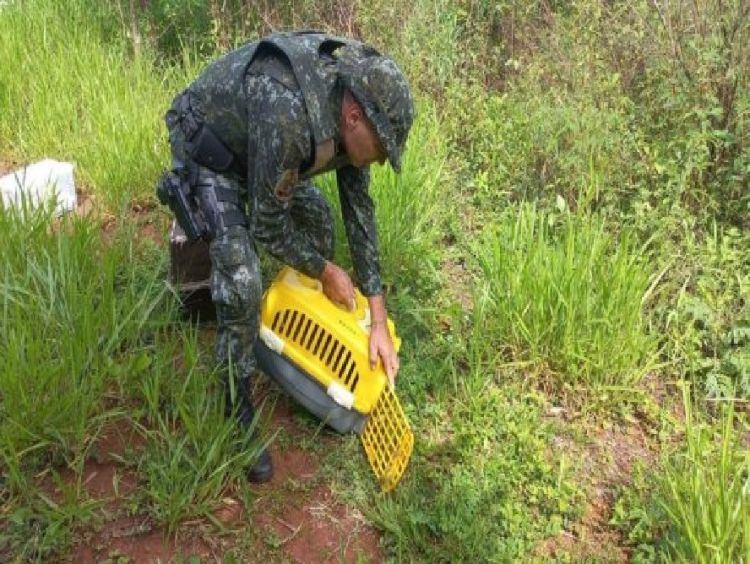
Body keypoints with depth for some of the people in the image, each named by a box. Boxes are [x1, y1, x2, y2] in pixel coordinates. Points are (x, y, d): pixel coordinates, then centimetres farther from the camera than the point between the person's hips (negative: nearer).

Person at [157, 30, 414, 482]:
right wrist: (327, 272, -12)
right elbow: (268, 224, -29)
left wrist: (380, 323, -6)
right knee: (242, 280, -20)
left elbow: (360, 211, -7)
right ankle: (238, 408, -2)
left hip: (256, 142, 8)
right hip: (207, 149, -8)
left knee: (319, 221, 12)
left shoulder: (349, 106, -15)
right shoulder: (289, 115, -41)